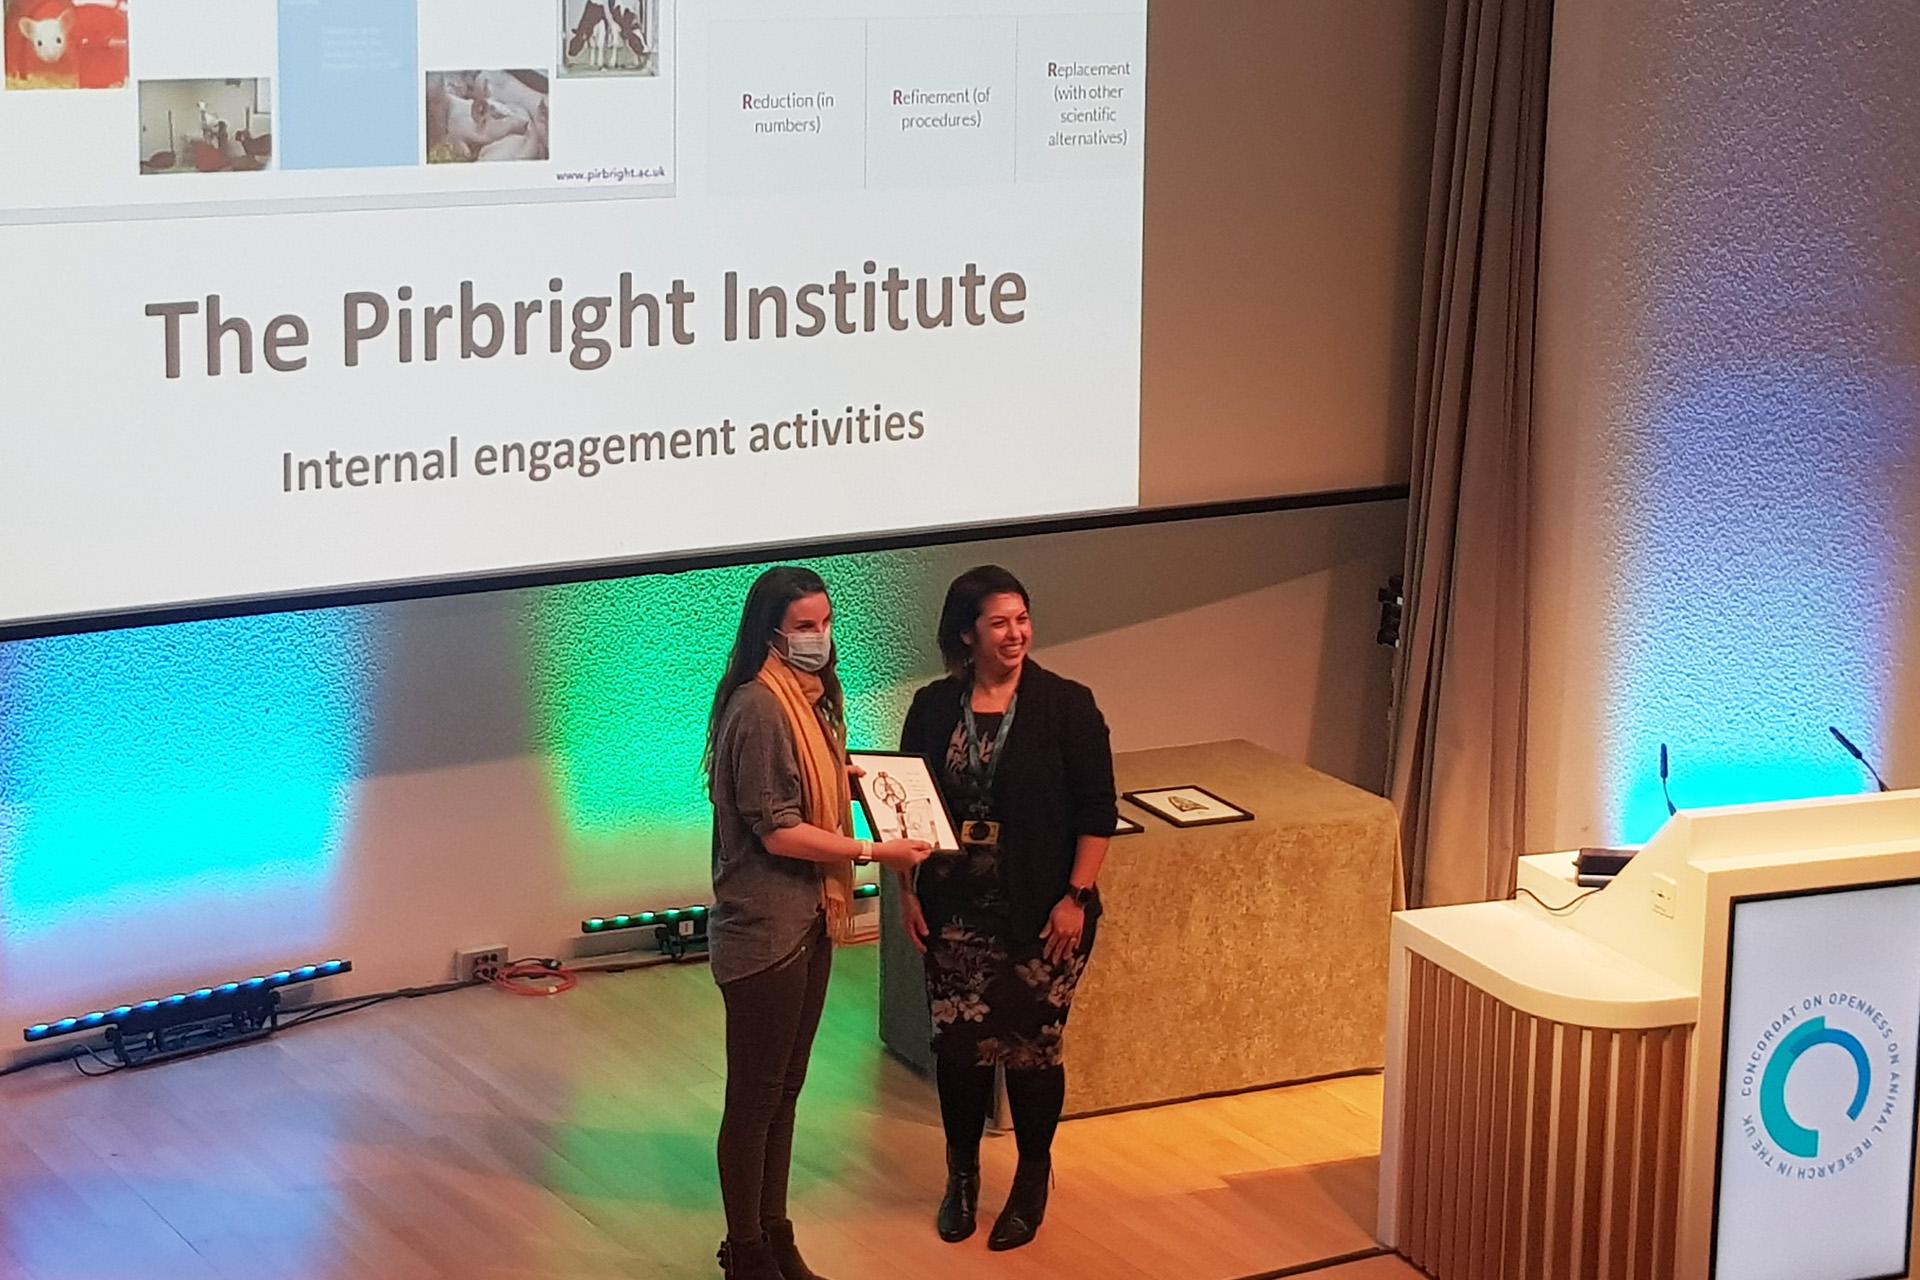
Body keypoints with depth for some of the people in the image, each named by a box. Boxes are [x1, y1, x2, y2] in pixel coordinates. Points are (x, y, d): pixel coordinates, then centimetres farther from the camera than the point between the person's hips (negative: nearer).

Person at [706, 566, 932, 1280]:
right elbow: (777, 831, -21)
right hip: (764, 928, -9)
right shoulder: (759, 709, -20)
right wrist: (874, 853, -19)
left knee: (785, 1088, 17)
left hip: (807, 922, 9)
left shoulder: (810, 698, 9)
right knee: (754, 1097, 3)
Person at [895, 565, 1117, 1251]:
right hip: (957, 910, 3)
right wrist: (908, 891, 3)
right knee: (957, 1040, 8)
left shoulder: (1066, 705, -8)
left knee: (1033, 1044, 5)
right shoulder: (933, 707, 1)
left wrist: (1076, 897, -11)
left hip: (1040, 913, -2)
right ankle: (962, 1173, 29)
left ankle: (1033, 1178, 25)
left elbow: (1096, 811, -7)